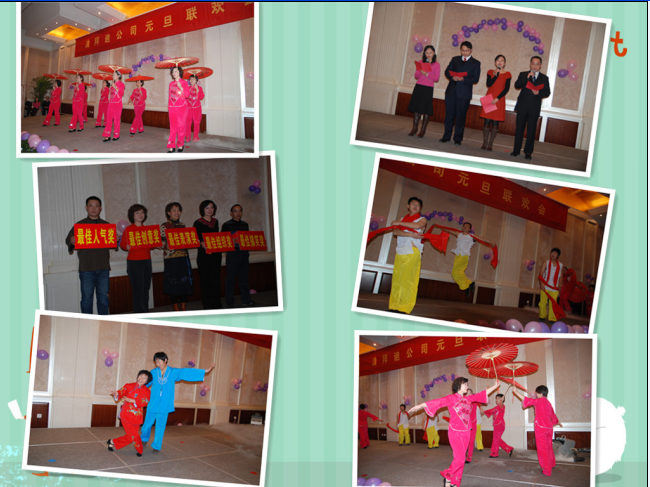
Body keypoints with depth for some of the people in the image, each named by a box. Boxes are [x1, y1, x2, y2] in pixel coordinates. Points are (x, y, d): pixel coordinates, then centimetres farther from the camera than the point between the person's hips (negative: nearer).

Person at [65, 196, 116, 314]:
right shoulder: (79, 225, 6)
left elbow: (113, 245, 14)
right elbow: (68, 240, 2)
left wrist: (116, 240, -10)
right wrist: (72, 241, -22)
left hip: (103, 268, 2)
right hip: (86, 269, -2)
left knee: (103, 298, 8)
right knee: (87, 299, -1)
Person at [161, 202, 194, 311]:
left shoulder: (182, 225, 14)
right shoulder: (164, 226, -1)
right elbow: (161, 242, -6)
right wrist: (167, 246, -25)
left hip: (183, 257, 4)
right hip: (171, 258, -4)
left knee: (185, 281, 3)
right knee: (173, 283, -2)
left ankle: (183, 307, 13)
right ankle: (176, 308, 8)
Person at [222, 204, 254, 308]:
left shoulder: (245, 225, 15)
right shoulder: (227, 225, 0)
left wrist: (248, 250, 9)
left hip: (244, 253, 5)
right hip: (232, 253, -5)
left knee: (244, 277, 9)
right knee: (231, 278, -3)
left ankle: (246, 300, 15)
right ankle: (230, 302, 3)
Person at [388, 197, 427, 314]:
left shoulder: (422, 219, 10)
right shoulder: (402, 219, 20)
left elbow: (418, 225, -15)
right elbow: (395, 231, 1)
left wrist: (399, 223, -7)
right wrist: (411, 234, -14)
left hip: (413, 253, -4)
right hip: (400, 252, 4)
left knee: (408, 280, -11)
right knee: (396, 279, -1)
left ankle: (404, 308, -12)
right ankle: (393, 306, 1)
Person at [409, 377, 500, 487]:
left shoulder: (468, 399, 11)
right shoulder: (451, 398, -7)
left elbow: (483, 394, 21)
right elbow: (437, 402, -16)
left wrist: (495, 386, 24)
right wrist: (420, 406, -25)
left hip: (465, 433, 6)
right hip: (455, 432, -6)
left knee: (461, 459, 6)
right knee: (460, 459, -12)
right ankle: (448, 476, 11)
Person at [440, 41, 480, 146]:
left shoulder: (475, 63, 4)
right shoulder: (455, 59, 14)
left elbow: (475, 79, -3)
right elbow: (447, 71, 10)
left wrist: (463, 79, -18)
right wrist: (452, 77, -12)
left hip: (464, 93, -3)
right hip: (451, 91, 3)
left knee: (460, 116, 0)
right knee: (449, 114, 5)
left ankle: (458, 139, 7)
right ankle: (446, 136, 14)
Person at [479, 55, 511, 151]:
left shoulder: (507, 74, 3)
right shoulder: (490, 72, 9)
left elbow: (506, 89, -4)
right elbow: (489, 84, -5)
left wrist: (497, 98, -13)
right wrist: (496, 75, -15)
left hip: (499, 101, -1)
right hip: (489, 99, 1)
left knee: (495, 122, -3)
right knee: (487, 121, -2)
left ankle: (490, 145, 1)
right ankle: (484, 144, 4)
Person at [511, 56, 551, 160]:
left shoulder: (544, 78, 9)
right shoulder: (523, 74, 9)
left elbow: (547, 92, 6)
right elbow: (517, 85, -5)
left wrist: (539, 93, -14)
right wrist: (527, 77, -15)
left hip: (534, 108, 0)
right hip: (522, 106, 0)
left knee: (531, 130, 1)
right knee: (519, 128, 3)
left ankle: (528, 152, 6)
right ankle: (516, 150, 10)